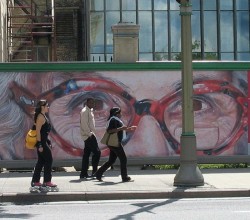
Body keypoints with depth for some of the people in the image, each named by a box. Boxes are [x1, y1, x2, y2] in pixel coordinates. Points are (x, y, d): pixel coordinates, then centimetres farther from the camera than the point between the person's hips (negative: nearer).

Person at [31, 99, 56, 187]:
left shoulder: (43, 116, 15)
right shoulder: (40, 117, -15)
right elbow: (38, 131, -20)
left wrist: (48, 142, 22)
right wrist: (40, 144, -23)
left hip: (43, 142, 10)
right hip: (41, 142, -10)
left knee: (41, 161, 12)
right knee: (49, 160, -4)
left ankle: (35, 181, 15)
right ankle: (47, 181, 1)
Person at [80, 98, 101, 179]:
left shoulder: (90, 111, 18)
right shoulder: (85, 111, -13)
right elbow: (84, 124, -19)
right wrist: (89, 133, -19)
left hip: (90, 135, 10)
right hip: (88, 135, -10)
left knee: (86, 154, 8)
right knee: (97, 152, -11)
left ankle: (83, 173, 10)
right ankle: (95, 172, -8)